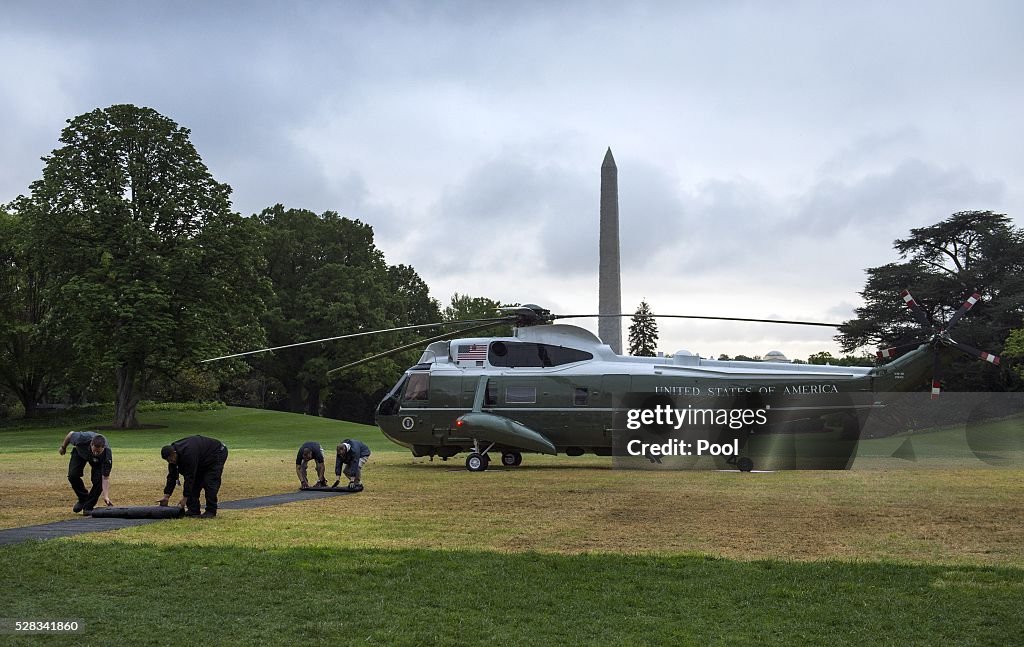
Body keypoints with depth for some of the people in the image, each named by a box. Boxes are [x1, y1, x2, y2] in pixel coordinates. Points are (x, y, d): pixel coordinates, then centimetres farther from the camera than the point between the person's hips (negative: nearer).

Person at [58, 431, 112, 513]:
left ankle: (88, 506, 0)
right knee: (73, 475, -17)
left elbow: (105, 478, -36)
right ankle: (83, 498, 11)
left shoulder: (107, 454, -42)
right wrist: (63, 447, 1)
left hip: (98, 460, -1)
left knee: (98, 480, -21)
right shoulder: (82, 439, -43)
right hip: (80, 453, 1)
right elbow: (71, 434, -18)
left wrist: (106, 496, -45)